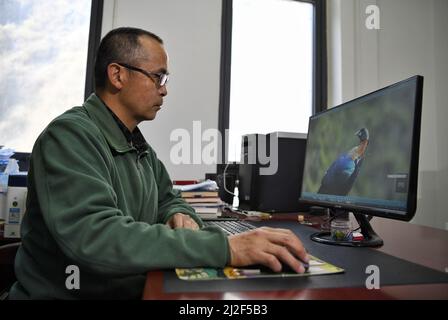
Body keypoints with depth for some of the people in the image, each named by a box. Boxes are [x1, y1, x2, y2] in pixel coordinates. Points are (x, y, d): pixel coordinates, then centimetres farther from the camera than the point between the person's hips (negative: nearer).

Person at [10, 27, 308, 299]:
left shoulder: (139, 145, 7)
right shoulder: (70, 135, -18)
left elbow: (168, 198, 15)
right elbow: (94, 237, -30)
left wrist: (179, 215, -9)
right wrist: (224, 247, -34)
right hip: (73, 293, -6)